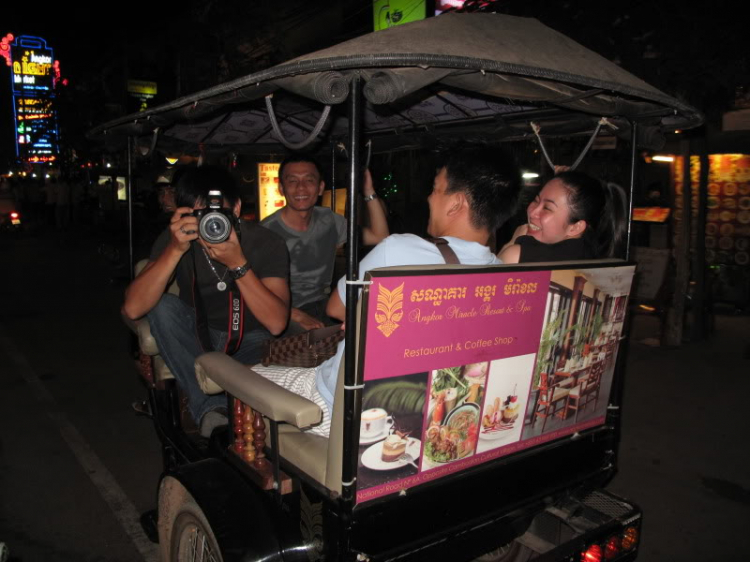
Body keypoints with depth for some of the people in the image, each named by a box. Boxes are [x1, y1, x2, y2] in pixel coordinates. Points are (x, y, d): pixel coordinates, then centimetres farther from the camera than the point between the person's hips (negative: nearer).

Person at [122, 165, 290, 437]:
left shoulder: (266, 243, -19)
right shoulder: (175, 239, -14)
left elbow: (276, 323, -29)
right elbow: (132, 308, -26)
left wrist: (238, 263, -38)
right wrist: (175, 250, -36)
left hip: (248, 341, -2)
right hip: (197, 338, 3)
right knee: (163, 306, -26)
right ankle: (210, 407, -26)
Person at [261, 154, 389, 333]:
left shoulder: (329, 221, 5)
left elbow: (379, 236, 5)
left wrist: (369, 192, -4)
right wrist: (298, 316, -24)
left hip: (322, 307, 6)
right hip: (285, 315, -5)